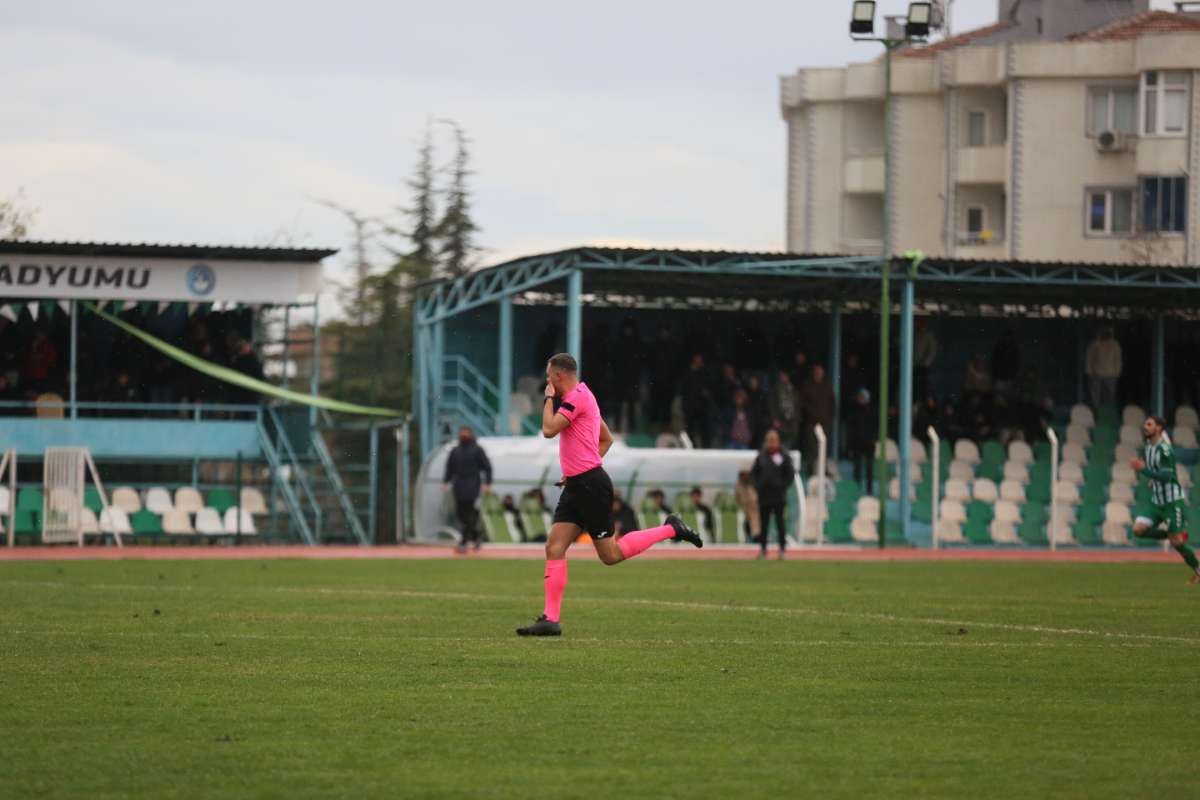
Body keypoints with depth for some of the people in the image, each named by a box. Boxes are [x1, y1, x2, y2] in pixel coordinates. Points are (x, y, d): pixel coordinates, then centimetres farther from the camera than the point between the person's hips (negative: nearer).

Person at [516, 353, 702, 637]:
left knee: (610, 554, -4)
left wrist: (549, 398, -6)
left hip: (591, 485, -10)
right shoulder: (581, 396, 18)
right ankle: (551, 619, -4)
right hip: (577, 486, 10)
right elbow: (607, 439, 26)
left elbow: (549, 430, -21)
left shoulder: (576, 397, -13)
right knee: (554, 549, 0)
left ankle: (671, 529, 9)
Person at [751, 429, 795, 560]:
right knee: (764, 523, 5)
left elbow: (790, 473, 2)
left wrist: (783, 486, -5)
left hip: (778, 495, -3)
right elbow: (753, 472, 13)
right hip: (764, 495, 3)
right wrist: (757, 486, 2)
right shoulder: (761, 456, 6)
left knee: (779, 522, -2)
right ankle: (762, 548, 10)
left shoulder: (783, 456, 0)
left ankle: (782, 549, 1)